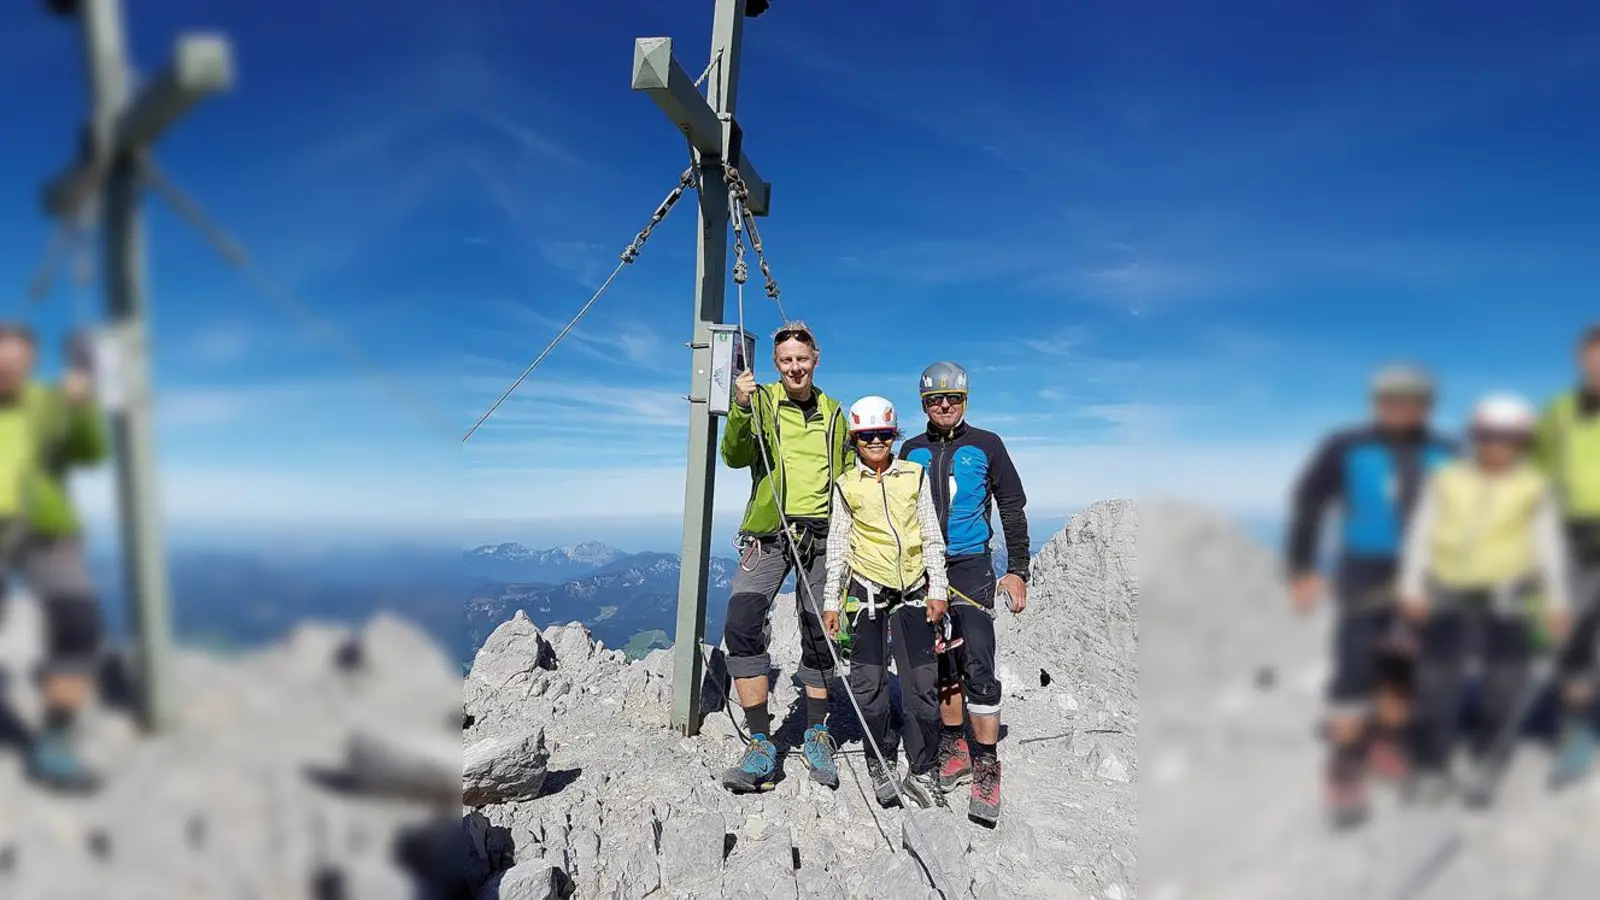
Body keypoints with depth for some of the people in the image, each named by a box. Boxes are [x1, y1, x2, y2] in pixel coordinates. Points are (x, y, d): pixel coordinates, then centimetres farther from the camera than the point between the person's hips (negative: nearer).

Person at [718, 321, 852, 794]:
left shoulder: (832, 413, 14)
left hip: (820, 535, 3)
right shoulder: (763, 401, 3)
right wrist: (741, 410, -28)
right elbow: (735, 456, -11)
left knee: (819, 635, 7)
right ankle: (761, 745, -9)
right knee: (742, 625, -18)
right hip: (768, 532, -3)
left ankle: (816, 735, 25)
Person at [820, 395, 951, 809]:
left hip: (912, 589, 0)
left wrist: (938, 590, 2)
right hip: (867, 588, 0)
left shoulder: (915, 476, 6)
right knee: (869, 679, 2)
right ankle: (878, 762, 20)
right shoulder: (847, 485, 5)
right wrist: (831, 602, 5)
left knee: (922, 681, -3)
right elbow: (836, 546, 7)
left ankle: (923, 771, 7)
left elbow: (932, 537, 8)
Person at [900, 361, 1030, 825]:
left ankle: (986, 769, -6)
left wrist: (1017, 570, -3)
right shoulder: (913, 451, 9)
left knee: (977, 668, -12)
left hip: (971, 568, -3)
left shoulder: (985, 446, 1)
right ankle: (954, 750, 22)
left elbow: (1013, 509, 3)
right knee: (941, 665, 10)